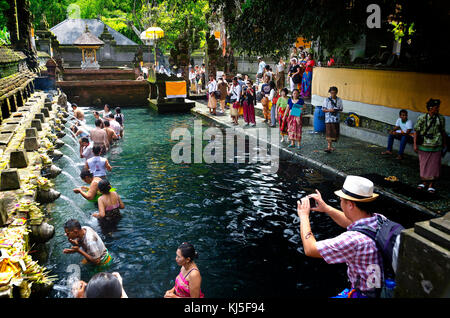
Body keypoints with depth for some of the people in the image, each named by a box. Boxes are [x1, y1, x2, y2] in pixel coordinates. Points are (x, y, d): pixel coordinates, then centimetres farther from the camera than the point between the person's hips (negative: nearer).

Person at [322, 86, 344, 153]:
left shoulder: (339, 100, 7)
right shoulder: (326, 100, -1)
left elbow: (341, 109, 13)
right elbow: (323, 109, -1)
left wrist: (338, 110, -9)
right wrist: (329, 110, -18)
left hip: (336, 119, 4)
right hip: (329, 119, -4)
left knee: (335, 133, 9)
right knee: (329, 133, -9)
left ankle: (330, 146, 26)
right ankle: (329, 147, -9)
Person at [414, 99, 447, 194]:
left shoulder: (441, 118, 1)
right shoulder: (421, 118, -6)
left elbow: (443, 132, 10)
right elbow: (416, 132, -2)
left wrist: (444, 143, 13)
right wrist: (415, 144, -5)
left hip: (436, 147, 1)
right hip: (423, 146, -1)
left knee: (434, 166, 4)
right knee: (423, 165, 10)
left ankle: (431, 185, 16)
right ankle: (424, 182, 27)